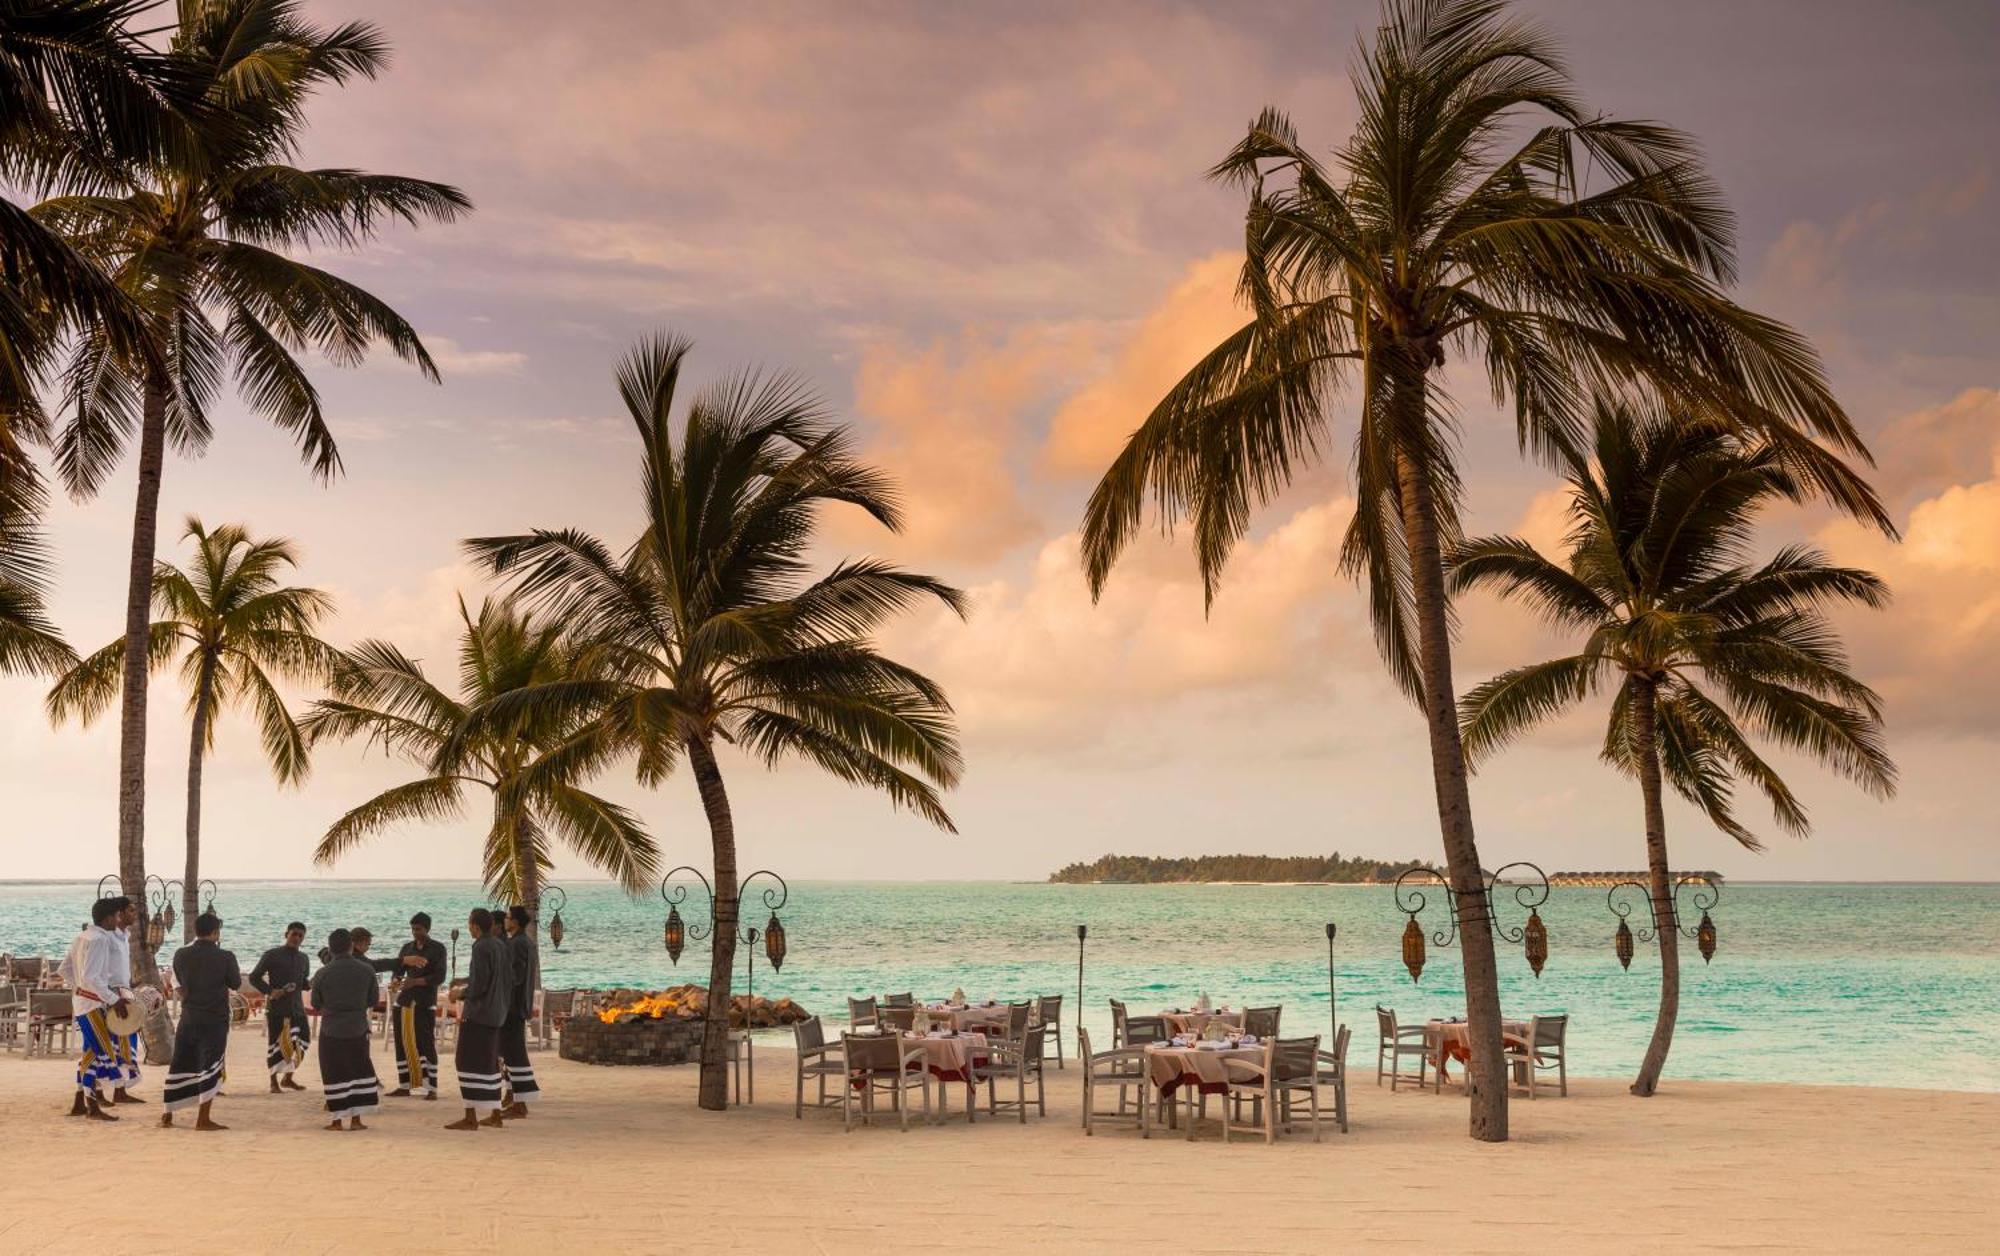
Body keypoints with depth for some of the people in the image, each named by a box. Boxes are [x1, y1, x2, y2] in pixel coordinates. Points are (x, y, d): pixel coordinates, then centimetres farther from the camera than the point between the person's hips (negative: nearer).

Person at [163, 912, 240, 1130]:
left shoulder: (181, 955, -2)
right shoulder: (225, 957, -12)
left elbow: (179, 982, 12)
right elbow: (236, 984, 1)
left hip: (188, 1018, 4)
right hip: (215, 1020, -4)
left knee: (180, 1065, 13)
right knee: (210, 1067, 0)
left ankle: (167, 1114, 20)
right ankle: (203, 1119, -2)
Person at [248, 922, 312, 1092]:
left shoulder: (304, 959, 13)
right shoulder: (272, 955, -3)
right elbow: (254, 977, -2)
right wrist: (269, 991, -16)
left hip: (297, 1007, 5)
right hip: (276, 1007, -5)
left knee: (302, 1042, 3)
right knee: (275, 1044, -1)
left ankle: (288, 1078, 20)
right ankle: (274, 1082, 10)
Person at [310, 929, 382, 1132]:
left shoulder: (322, 974, -9)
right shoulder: (366, 970, -5)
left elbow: (316, 1006, 2)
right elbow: (373, 1001, 3)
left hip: (331, 1031, -1)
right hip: (358, 1029, 1)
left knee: (335, 1075, 6)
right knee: (359, 1072, 12)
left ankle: (337, 1120, 9)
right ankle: (356, 1119, 10)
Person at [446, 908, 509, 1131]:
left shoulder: (481, 947, -16)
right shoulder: (501, 946, 8)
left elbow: (479, 982, -20)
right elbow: (509, 978, 13)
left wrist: (462, 997, -6)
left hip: (477, 1012, -9)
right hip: (497, 1013, 9)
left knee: (468, 1062, -3)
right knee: (490, 1062, 15)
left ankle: (470, 1117, -4)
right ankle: (495, 1115, 18)